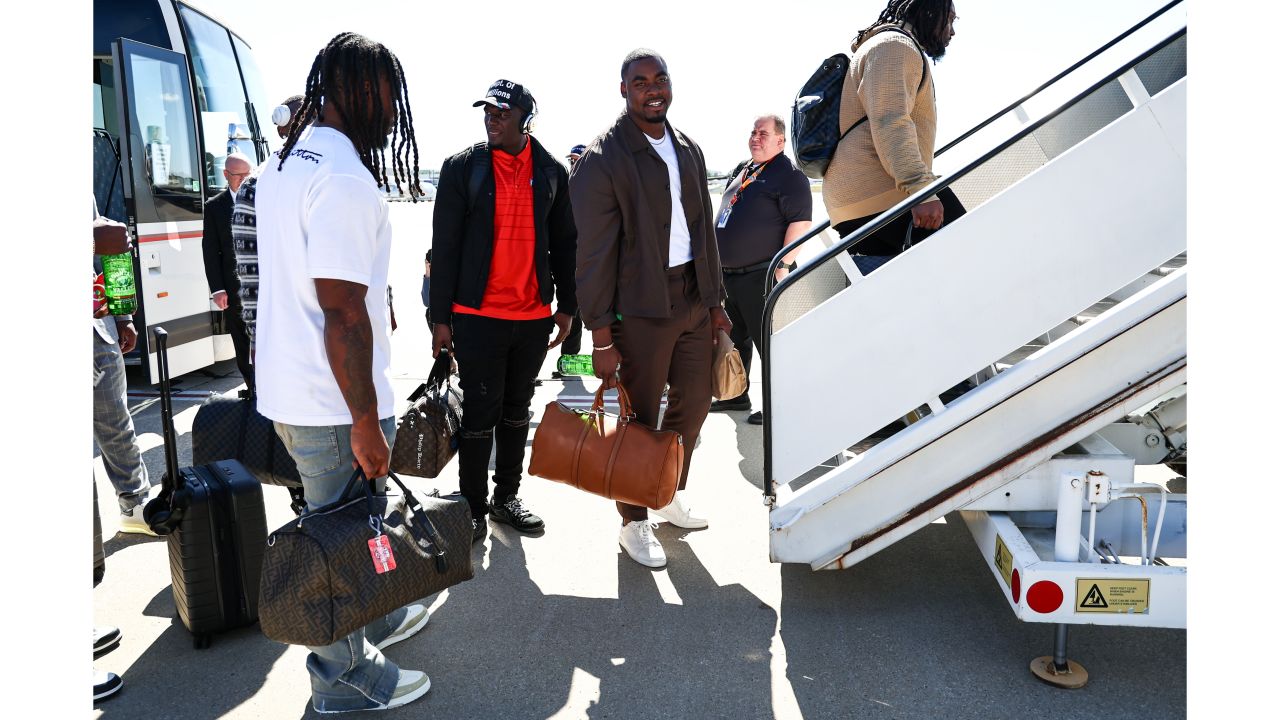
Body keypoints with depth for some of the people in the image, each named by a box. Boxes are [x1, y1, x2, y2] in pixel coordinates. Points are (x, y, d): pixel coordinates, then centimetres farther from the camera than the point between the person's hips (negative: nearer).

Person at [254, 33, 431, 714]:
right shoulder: (345, 179, -22)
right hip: (333, 406, -10)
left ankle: (376, 619, 45)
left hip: (288, 388, 10)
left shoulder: (283, 164, 11)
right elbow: (342, 312, -25)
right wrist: (366, 421, -21)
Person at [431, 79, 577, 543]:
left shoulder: (551, 172, 5)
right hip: (477, 315, -3)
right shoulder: (462, 168, -3)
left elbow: (565, 242, 11)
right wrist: (440, 318, -6)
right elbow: (444, 245, -3)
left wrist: (566, 307, 9)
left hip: (534, 315, 3)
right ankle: (474, 507, 16)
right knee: (480, 413, 2)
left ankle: (506, 496, 29)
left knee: (516, 409, 14)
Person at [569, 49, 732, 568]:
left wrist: (714, 302, 14)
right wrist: (601, 338, -16)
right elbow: (594, 253, -14)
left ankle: (668, 496, 39)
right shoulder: (602, 160, -12)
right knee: (640, 418, 4)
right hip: (640, 307, -7)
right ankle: (634, 524, 22)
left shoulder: (689, 151, 10)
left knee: (694, 401, 17)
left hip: (692, 298, 7)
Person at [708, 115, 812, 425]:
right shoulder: (740, 172, 18)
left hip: (760, 276, -9)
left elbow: (800, 222, -18)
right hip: (728, 274, 9)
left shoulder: (788, 175, -9)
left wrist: (783, 267, -22)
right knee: (734, 338, 17)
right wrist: (719, 259, 22)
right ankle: (736, 395, 30)